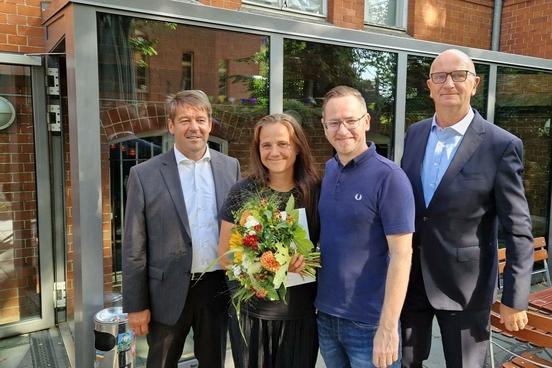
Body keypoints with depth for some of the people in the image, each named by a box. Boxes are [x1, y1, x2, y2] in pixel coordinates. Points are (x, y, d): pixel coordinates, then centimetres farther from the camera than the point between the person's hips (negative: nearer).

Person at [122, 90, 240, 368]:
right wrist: (135, 305, -5)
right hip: (169, 291, -2)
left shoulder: (231, 167, 1)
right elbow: (134, 247, -5)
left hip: (218, 287, 2)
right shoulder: (145, 175, -7)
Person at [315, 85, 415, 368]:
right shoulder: (327, 170, 2)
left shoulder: (389, 177, -16)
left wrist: (388, 328, -19)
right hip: (325, 315, 6)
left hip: (369, 323, -5)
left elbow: (401, 255, -18)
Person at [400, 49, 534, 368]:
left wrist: (515, 297, -11)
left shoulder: (502, 145, -12)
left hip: (465, 285, -4)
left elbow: (518, 229, -11)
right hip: (409, 279, 4)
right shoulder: (415, 134, 2)